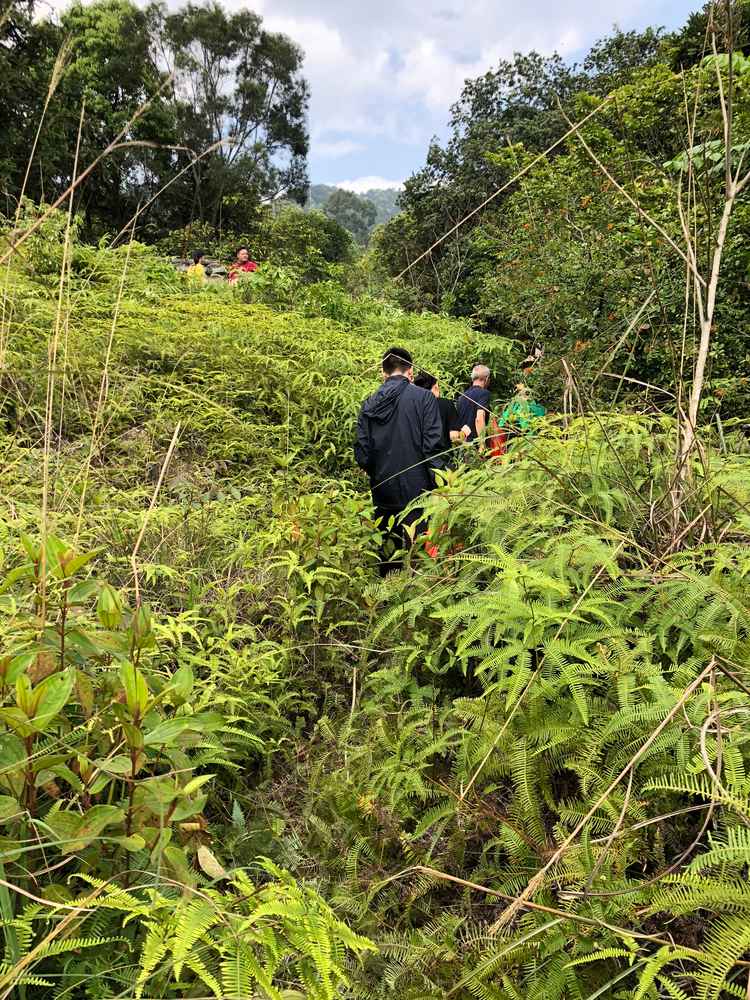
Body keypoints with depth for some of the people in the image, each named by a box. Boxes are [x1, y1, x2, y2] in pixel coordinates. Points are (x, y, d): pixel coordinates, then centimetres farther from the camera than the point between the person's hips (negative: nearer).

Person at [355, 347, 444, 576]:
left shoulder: (369, 403, 5)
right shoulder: (424, 397, -6)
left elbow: (362, 453, 4)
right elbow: (432, 445, -11)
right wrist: (437, 485, -4)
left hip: (382, 490, 4)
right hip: (415, 490, -4)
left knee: (387, 548, 14)